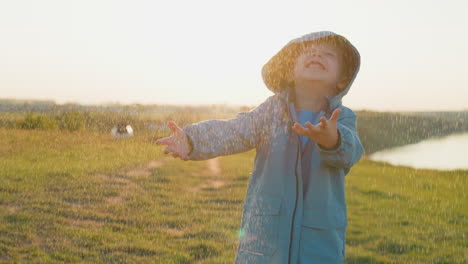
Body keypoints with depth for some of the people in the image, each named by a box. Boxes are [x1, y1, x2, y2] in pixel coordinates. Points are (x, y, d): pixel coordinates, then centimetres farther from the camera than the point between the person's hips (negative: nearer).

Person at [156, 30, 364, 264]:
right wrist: (191, 140, -36)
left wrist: (332, 140, -47)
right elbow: (231, 131, -16)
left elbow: (349, 151, -22)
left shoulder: (343, 119, 0)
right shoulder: (272, 110, 0)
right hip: (265, 234, 0)